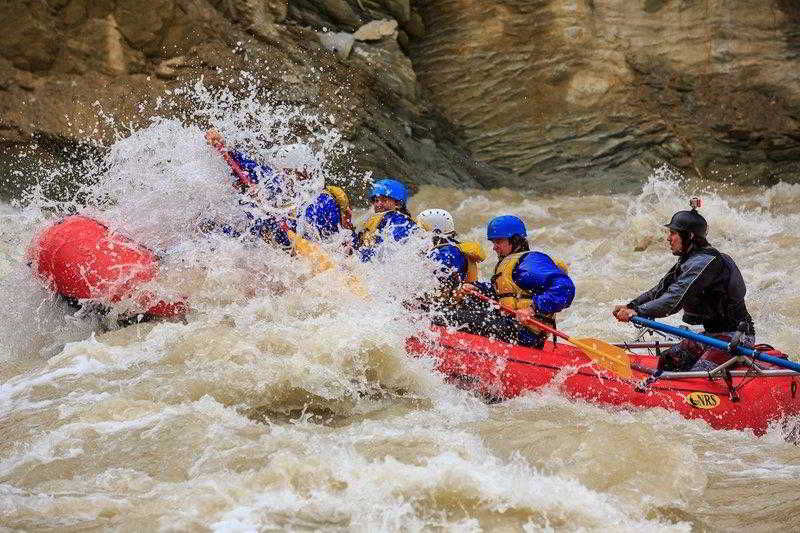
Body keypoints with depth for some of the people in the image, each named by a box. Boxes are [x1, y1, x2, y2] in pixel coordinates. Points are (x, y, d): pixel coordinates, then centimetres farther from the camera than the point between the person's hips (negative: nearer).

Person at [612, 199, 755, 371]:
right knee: (667, 361, 6)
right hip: (713, 334, 11)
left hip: (735, 337, -11)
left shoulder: (706, 262, -21)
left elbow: (676, 298, -30)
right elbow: (661, 289, 9)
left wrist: (638, 312, -33)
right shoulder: (688, 261, 12)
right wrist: (631, 307, -5)